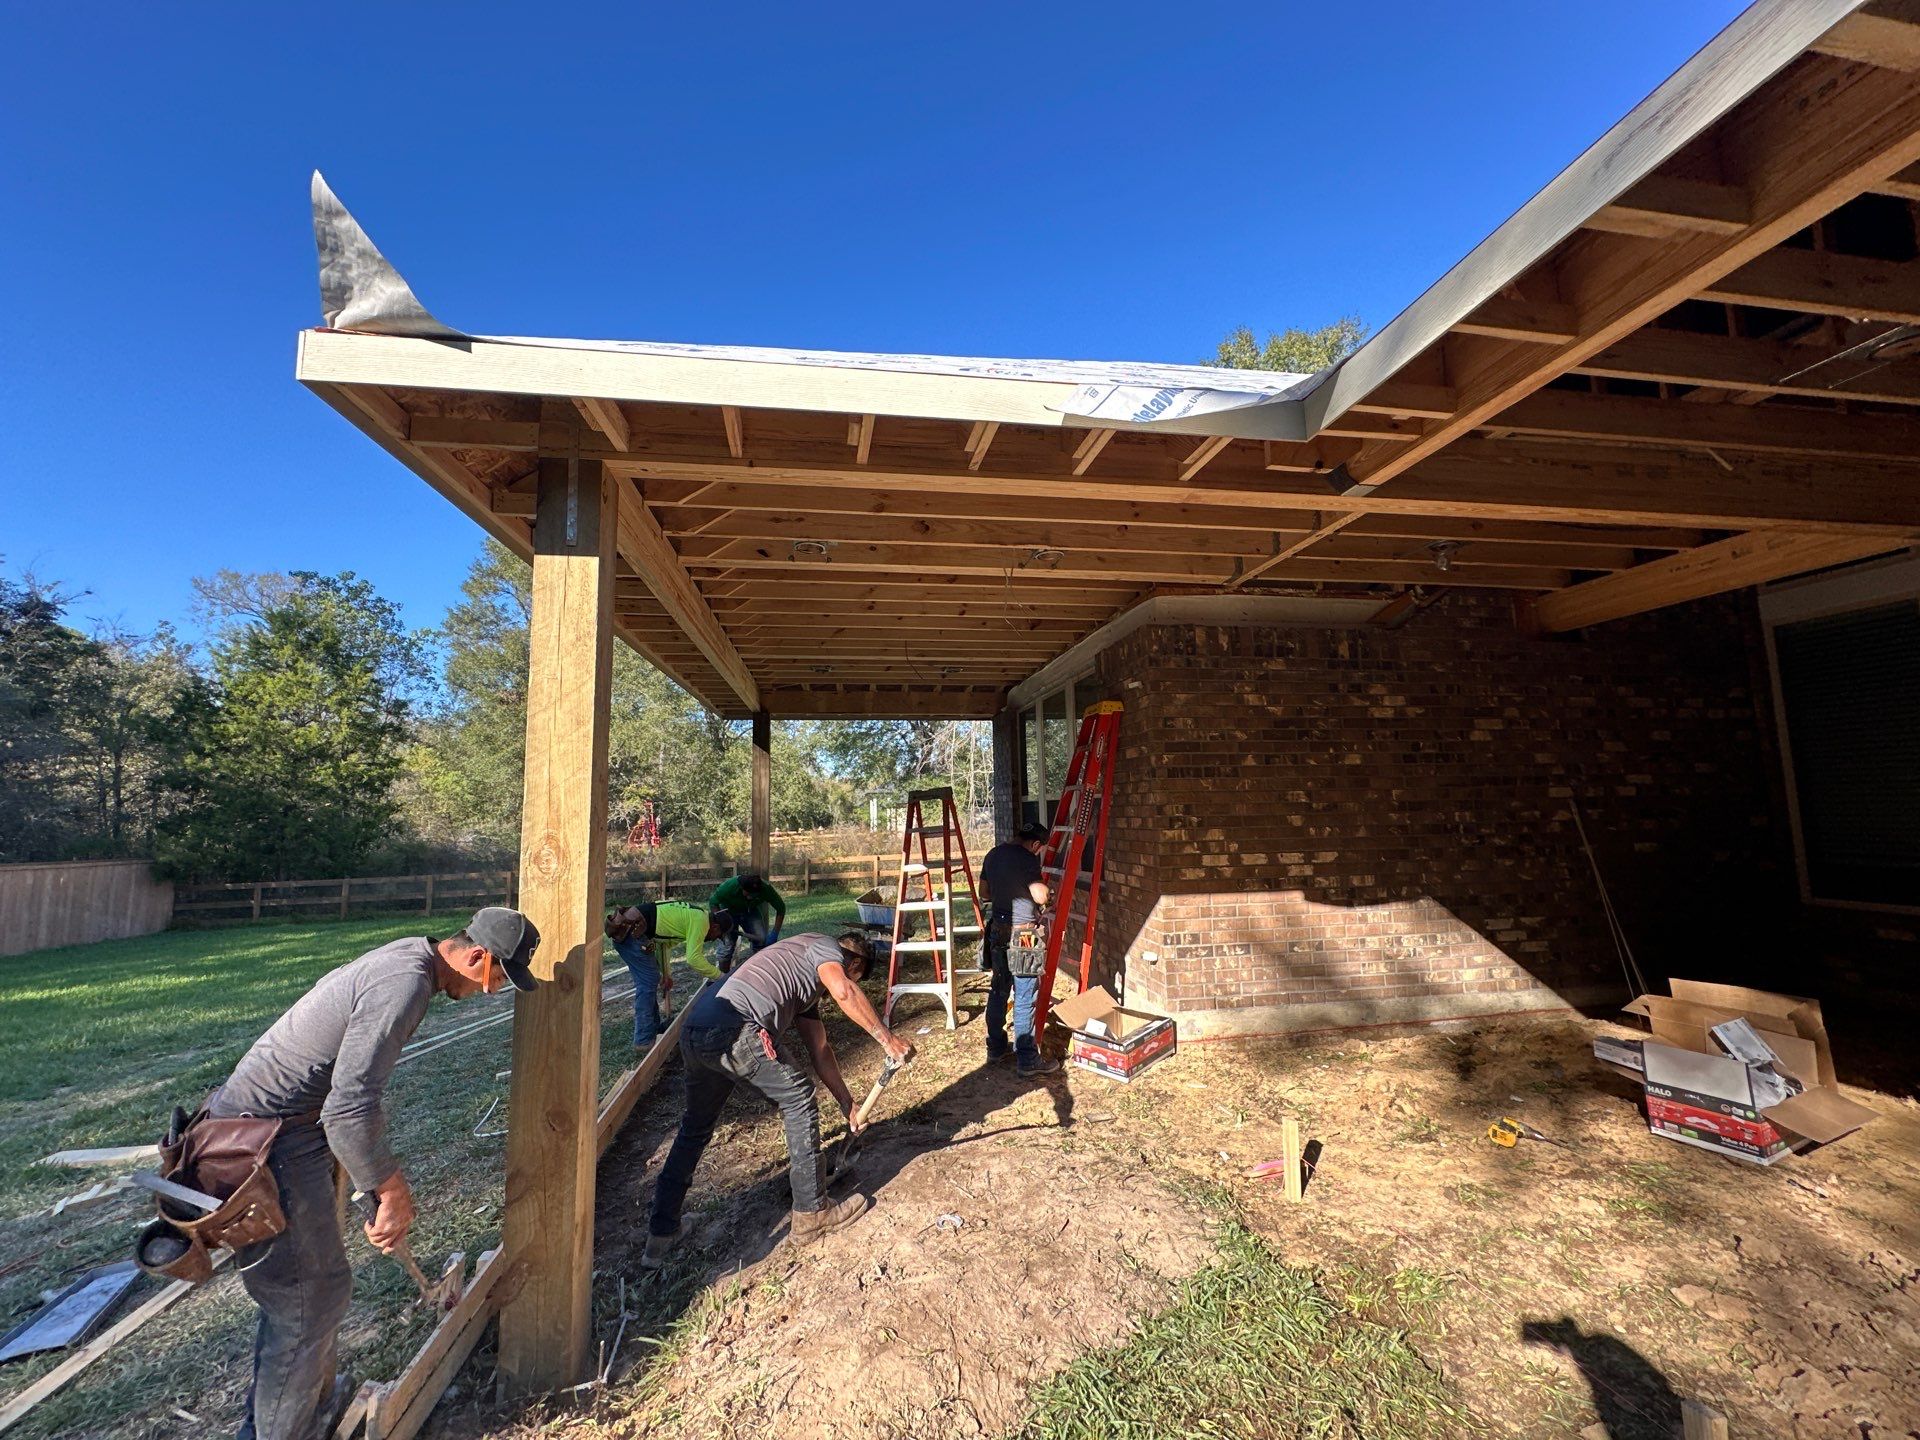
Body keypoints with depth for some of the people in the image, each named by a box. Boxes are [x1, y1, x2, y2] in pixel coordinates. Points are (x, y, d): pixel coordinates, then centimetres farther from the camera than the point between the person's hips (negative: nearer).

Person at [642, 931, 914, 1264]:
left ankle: (661, 1236, 36)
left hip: (695, 1033, 10)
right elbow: (843, 992, -13)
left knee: (695, 1127, 27)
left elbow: (820, 1049, 38)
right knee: (800, 1101, 7)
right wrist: (887, 1038, -8)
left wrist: (847, 1103, 41)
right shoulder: (825, 946, 10)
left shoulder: (805, 989, 35)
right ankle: (811, 1214, 17)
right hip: (735, 1030, -10)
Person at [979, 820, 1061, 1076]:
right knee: (1025, 997, 0)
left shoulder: (993, 855, 9)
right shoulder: (1028, 859, -15)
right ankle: (1028, 1059, 7)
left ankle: (996, 1047, 28)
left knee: (998, 990, 17)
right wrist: (1043, 886, 0)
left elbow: (984, 893, 17)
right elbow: (1041, 897, -20)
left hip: (997, 931, 8)